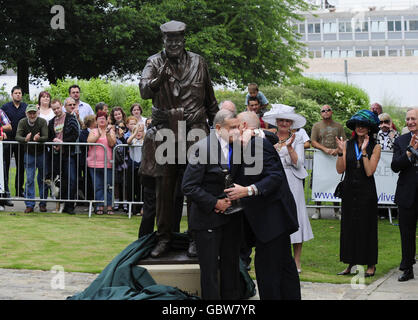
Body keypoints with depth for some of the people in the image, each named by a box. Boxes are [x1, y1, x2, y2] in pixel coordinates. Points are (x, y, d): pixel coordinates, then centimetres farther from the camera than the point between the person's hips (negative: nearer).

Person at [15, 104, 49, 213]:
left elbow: (46, 137, -22)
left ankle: (43, 203, 18)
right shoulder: (22, 122, -7)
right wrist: (25, 139, -40)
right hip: (29, 154, 1)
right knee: (29, 179, -3)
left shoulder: (42, 122, -13)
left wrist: (38, 138, -44)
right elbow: (17, 136, -18)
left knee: (42, 179, 7)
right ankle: (29, 205, 1)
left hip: (42, 153, -1)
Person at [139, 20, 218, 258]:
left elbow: (210, 100, 16)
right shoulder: (155, 63, 5)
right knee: (164, 187, 3)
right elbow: (144, 91, -12)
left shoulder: (198, 63, 9)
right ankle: (164, 238, 12)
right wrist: (159, 78, -31)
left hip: (194, 130, 0)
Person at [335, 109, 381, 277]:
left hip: (366, 192, -3)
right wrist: (340, 151, -15)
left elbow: (369, 171, -13)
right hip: (349, 191, 3)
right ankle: (350, 264, 14)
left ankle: (371, 265, 10)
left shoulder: (375, 147, -2)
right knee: (348, 226, 6)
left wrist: (364, 151, -16)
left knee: (367, 226, 1)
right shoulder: (347, 145, 5)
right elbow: (340, 169, -3)